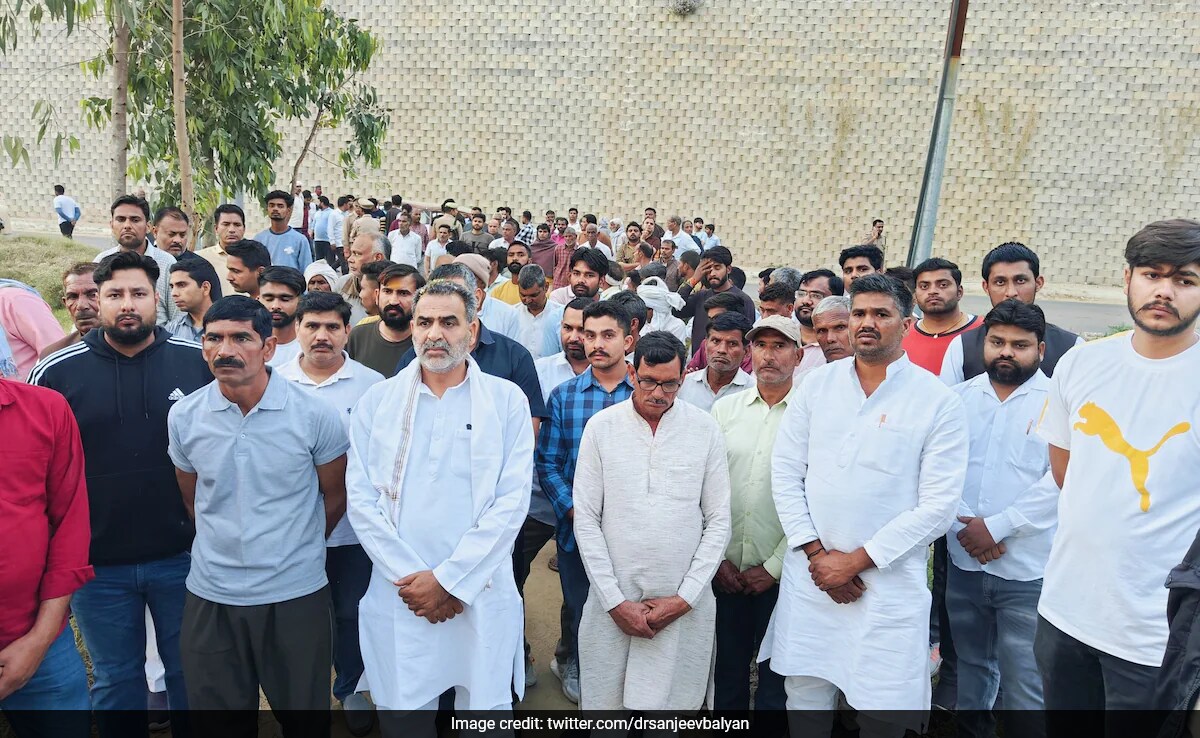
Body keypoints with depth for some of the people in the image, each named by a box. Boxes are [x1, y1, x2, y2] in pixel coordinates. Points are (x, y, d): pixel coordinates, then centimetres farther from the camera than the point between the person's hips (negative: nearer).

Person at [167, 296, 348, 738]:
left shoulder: (314, 415, -11)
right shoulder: (184, 416, -2)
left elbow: (335, 495, 3)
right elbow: (192, 500, 13)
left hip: (296, 594, -2)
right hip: (210, 596, 3)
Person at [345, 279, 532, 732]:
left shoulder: (506, 400, -1)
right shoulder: (378, 401, 4)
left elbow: (512, 501, -7)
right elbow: (361, 500, -1)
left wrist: (448, 580, -12)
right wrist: (410, 578, -10)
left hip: (482, 597, -1)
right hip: (400, 595, 1)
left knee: (487, 710, 11)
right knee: (402, 715, 12)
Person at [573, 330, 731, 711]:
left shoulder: (705, 429, -1)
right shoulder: (601, 426, -2)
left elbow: (718, 523, 0)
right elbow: (586, 520, -2)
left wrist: (685, 598, -6)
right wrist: (615, 601, -6)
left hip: (685, 604, 0)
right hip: (612, 601, 0)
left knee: (677, 700, 9)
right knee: (605, 699, 9)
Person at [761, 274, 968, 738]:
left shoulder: (938, 401, -5)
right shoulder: (819, 383, 4)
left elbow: (937, 507, -9)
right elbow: (785, 472, 3)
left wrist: (856, 561, -11)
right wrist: (818, 554, -5)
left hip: (889, 586, -2)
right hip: (809, 576, 3)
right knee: (804, 700, 14)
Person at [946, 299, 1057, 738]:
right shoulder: (961, 397, 6)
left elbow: (1060, 480, -13)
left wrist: (996, 527, -15)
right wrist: (967, 524, -10)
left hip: (1027, 570, -4)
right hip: (964, 562, 4)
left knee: (1024, 685, 2)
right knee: (970, 668, 19)